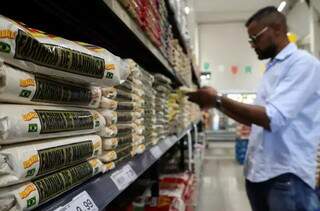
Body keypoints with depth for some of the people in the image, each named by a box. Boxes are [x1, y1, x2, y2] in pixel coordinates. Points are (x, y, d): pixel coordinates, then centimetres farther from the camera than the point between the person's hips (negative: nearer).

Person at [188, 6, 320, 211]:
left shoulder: (303, 63, -13)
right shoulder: (272, 69, 14)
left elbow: (273, 118, -24)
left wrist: (218, 99, -19)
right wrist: (217, 103, 8)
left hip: (286, 176, -8)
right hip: (257, 171, 8)